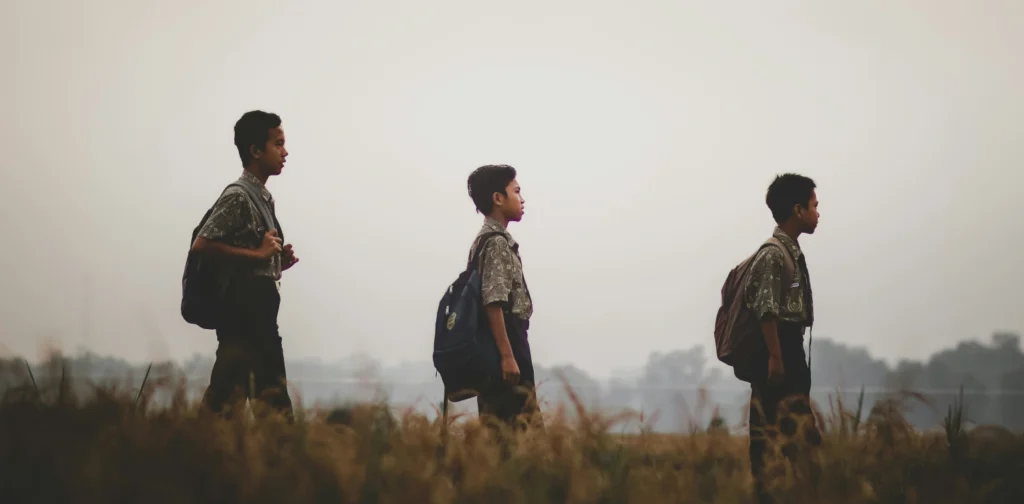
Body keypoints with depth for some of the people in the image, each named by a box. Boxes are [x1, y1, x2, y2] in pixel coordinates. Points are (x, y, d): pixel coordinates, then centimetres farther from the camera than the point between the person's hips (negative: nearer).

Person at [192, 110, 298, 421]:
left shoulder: (264, 198, 17)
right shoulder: (237, 197, -11)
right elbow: (202, 244, -20)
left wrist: (277, 262, 8)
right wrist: (257, 254, -17)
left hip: (260, 315, 10)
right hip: (242, 314, -10)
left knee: (272, 403, 8)